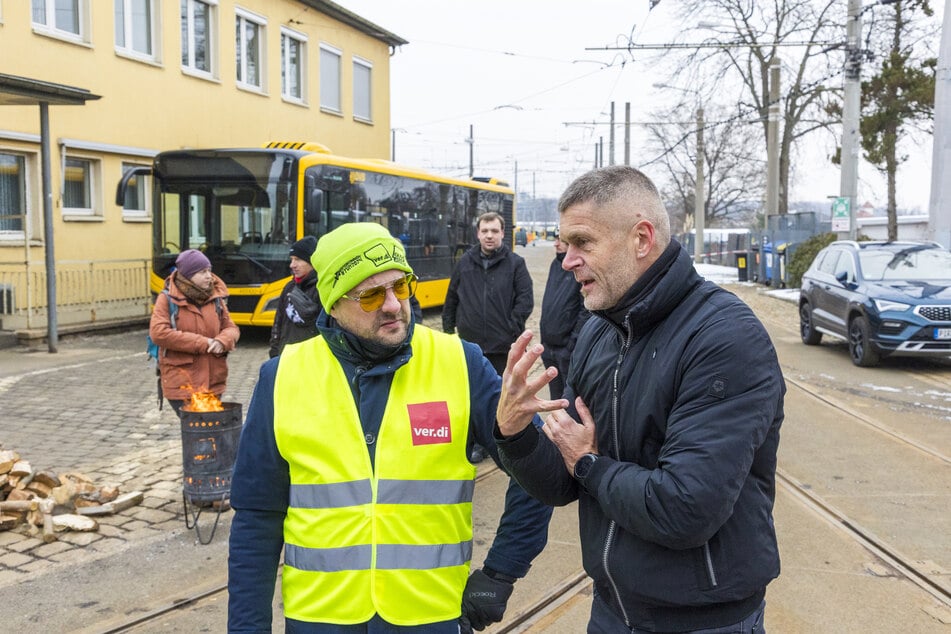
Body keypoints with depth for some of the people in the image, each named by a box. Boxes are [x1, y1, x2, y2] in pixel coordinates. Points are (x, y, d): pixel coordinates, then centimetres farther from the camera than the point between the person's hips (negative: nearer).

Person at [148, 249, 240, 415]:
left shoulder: (215, 298, 8)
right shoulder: (168, 299, -3)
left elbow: (231, 328, 13)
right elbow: (158, 333, -14)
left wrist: (221, 342, -12)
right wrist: (201, 343, -16)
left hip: (213, 382, 4)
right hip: (181, 384, -4)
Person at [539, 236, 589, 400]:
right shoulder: (555, 264, 11)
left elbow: (587, 309, -18)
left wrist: (574, 340, -18)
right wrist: (544, 327, 14)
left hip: (567, 347, -8)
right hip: (548, 345, 8)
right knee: (555, 396, 18)